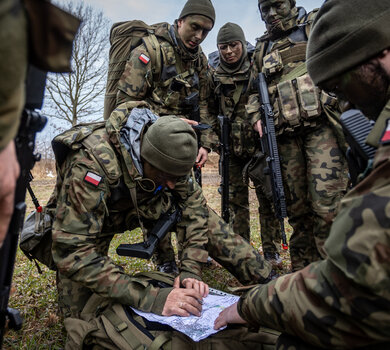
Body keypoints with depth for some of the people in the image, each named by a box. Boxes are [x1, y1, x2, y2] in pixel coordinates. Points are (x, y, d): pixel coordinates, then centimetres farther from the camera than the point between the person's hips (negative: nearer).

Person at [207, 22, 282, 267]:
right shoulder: (213, 75, 8)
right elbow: (210, 110, 12)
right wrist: (215, 136, 1)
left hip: (259, 142, -1)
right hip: (231, 145, 2)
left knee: (267, 195, -1)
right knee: (236, 198, 6)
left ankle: (271, 250, 13)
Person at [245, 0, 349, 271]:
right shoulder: (262, 49, 24)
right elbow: (254, 91, 25)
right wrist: (257, 117, 6)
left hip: (321, 125, -3)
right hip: (285, 134, 4)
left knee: (327, 203, -14)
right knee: (297, 206, 6)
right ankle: (303, 272, 19)